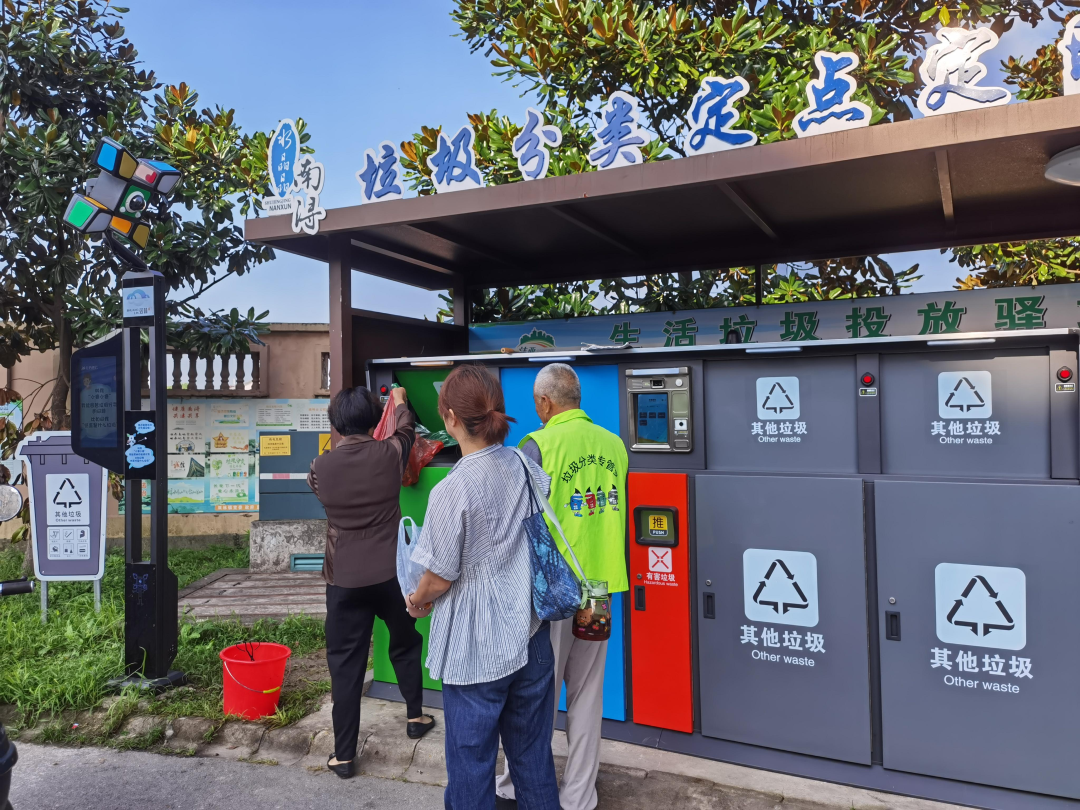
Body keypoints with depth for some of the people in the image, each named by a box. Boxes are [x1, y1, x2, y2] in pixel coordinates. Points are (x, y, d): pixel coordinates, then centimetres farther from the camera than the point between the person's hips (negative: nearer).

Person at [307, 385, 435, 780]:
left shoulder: (321, 467, -7)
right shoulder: (388, 454, -8)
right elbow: (405, 430, 15)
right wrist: (399, 401, 34)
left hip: (344, 580, -1)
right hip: (391, 574, 1)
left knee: (346, 665, 8)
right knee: (405, 644, 24)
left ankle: (344, 755, 14)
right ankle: (415, 717, 38)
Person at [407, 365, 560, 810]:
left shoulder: (452, 490, -21)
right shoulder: (529, 469, -3)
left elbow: (440, 577, -12)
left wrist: (417, 601, 9)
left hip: (476, 648, -6)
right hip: (532, 637, 6)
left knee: (471, 759, 14)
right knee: (533, 753, 21)